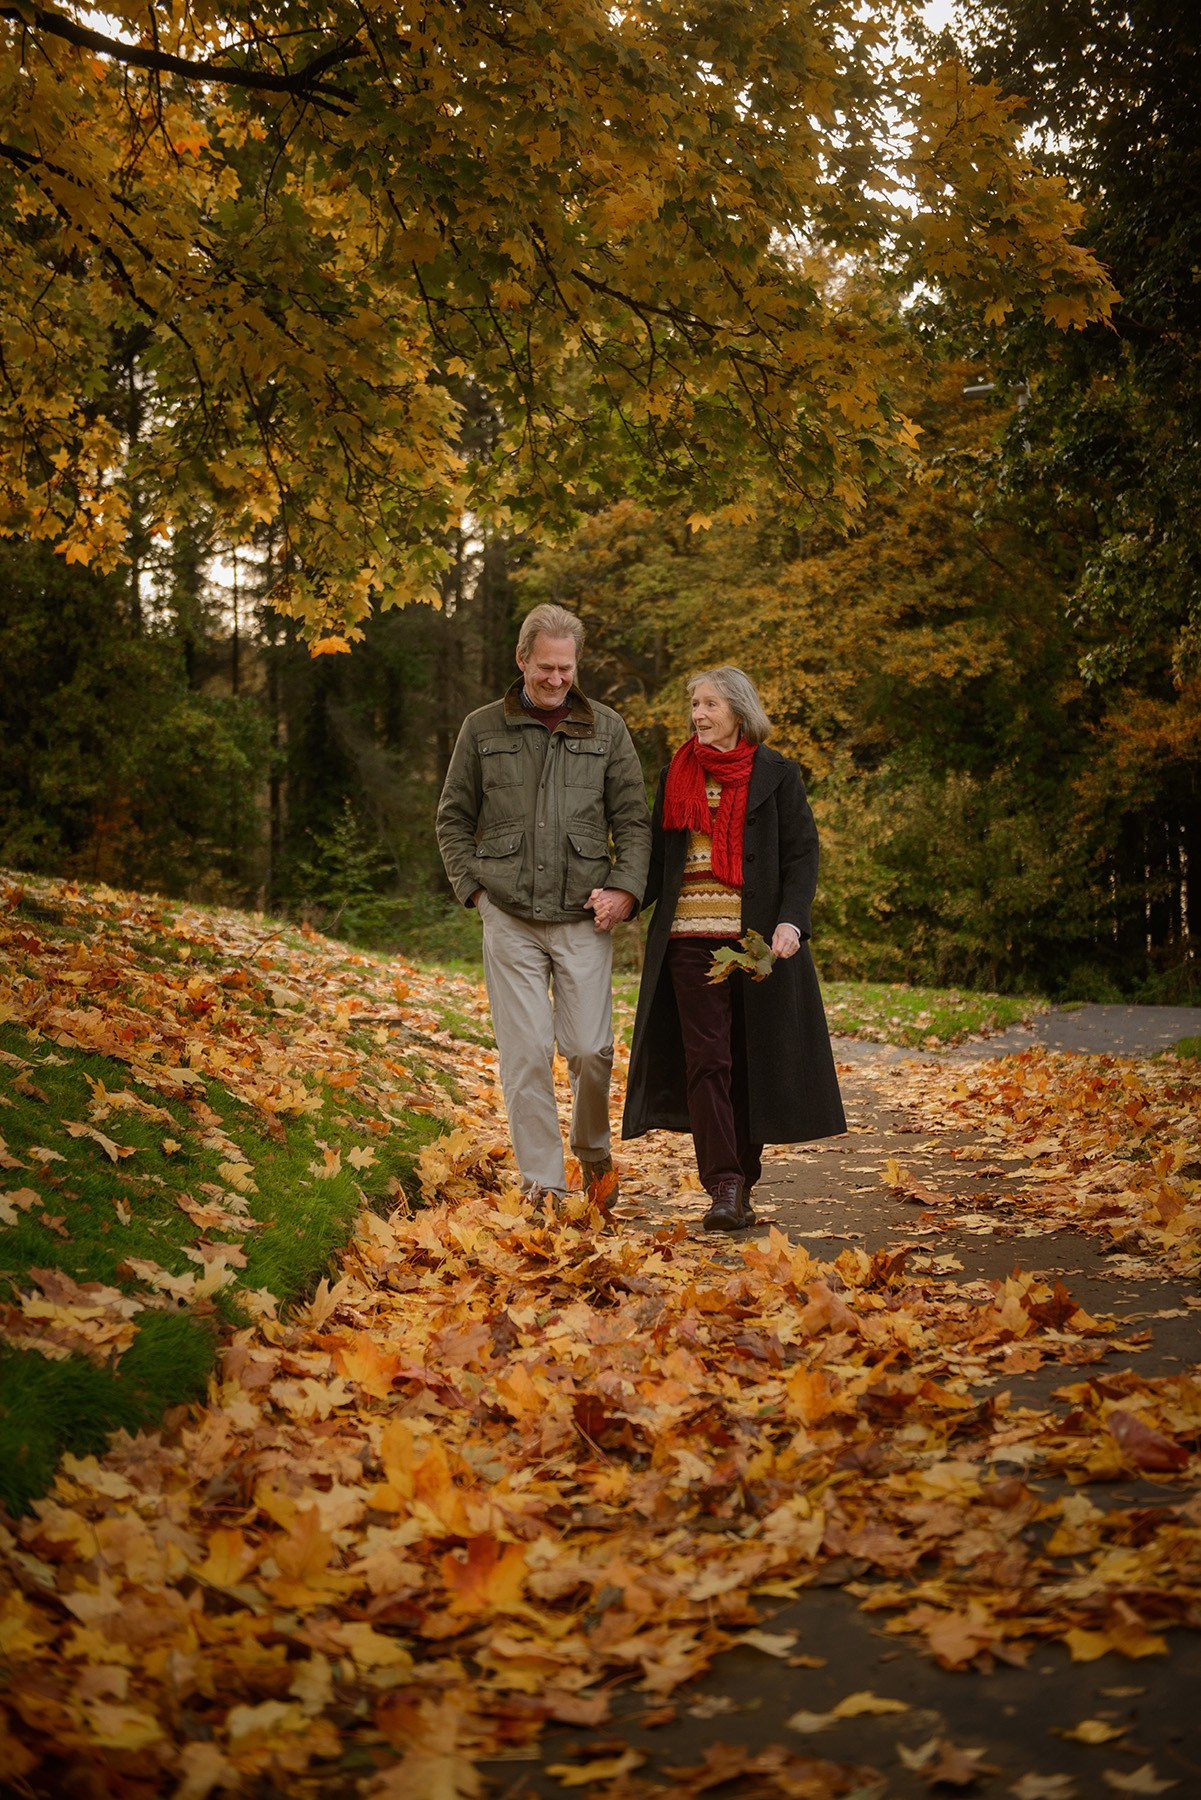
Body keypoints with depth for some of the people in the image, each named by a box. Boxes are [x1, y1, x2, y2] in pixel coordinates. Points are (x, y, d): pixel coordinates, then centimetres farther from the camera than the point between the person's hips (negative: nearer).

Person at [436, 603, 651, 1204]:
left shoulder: (606, 729, 9)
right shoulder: (482, 728, 8)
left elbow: (633, 820, 10)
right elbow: (453, 819, 14)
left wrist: (626, 888, -3)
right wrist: (473, 885, 2)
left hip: (583, 917, 1)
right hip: (510, 918, 0)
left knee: (590, 1049, -2)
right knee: (526, 1053, -3)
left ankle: (593, 1153, 26)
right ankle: (542, 1185, 5)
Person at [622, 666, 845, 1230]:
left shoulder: (777, 774, 4)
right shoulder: (677, 776, 14)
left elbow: (802, 855, -1)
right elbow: (657, 855, 16)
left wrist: (790, 921, -15)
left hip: (756, 936, -2)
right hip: (692, 936, 2)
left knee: (752, 1059, 3)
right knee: (705, 1060, -6)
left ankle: (743, 1180, 15)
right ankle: (723, 1188, -8)